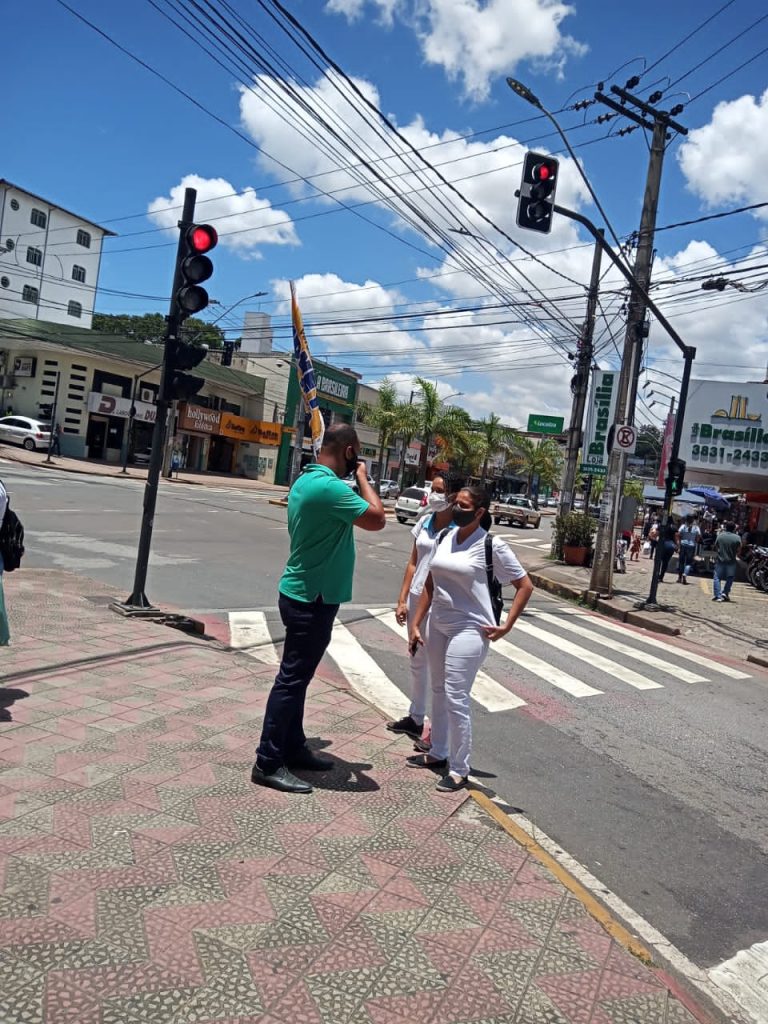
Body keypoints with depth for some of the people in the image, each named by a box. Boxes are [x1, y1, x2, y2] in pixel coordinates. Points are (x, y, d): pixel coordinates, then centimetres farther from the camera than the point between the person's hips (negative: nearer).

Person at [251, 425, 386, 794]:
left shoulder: (306, 481, 10)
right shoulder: (330, 487, -23)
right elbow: (377, 519, -21)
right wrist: (362, 478, -9)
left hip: (303, 594, 10)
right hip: (312, 600, -10)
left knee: (297, 677, 17)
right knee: (292, 679, -2)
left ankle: (293, 748, 29)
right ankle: (268, 763, 7)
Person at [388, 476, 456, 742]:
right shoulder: (424, 522, 6)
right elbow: (413, 563, 10)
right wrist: (402, 600, 8)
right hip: (417, 598, 6)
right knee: (417, 661, 17)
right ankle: (415, 717, 32)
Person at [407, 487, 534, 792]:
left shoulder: (492, 546, -12)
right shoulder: (442, 538, 3)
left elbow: (525, 586, -6)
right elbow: (430, 585, 10)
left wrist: (505, 626, -8)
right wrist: (415, 624, 8)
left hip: (469, 630, -6)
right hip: (438, 626, 6)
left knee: (456, 698, -4)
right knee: (438, 692, 17)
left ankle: (459, 770, 10)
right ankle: (438, 753, 34)